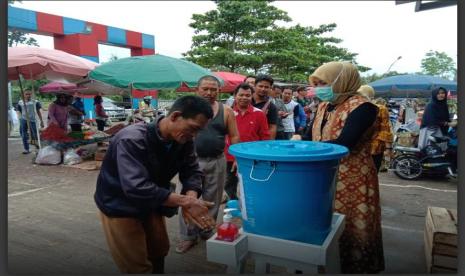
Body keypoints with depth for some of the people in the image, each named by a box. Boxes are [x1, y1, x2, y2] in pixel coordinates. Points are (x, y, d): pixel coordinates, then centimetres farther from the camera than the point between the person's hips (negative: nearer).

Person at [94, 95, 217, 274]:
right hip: (119, 207, -6)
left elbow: (192, 171, -11)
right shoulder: (132, 140, -35)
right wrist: (186, 202, -42)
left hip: (150, 205, 7)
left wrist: (190, 198, -32)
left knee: (159, 251, 23)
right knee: (137, 267, 2)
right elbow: (136, 188, -42)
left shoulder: (183, 140, -14)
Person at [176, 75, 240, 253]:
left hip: (217, 162, 1)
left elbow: (234, 136, 5)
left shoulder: (226, 111, 2)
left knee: (212, 201, 13)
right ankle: (188, 236, 18)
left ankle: (207, 232, 31)